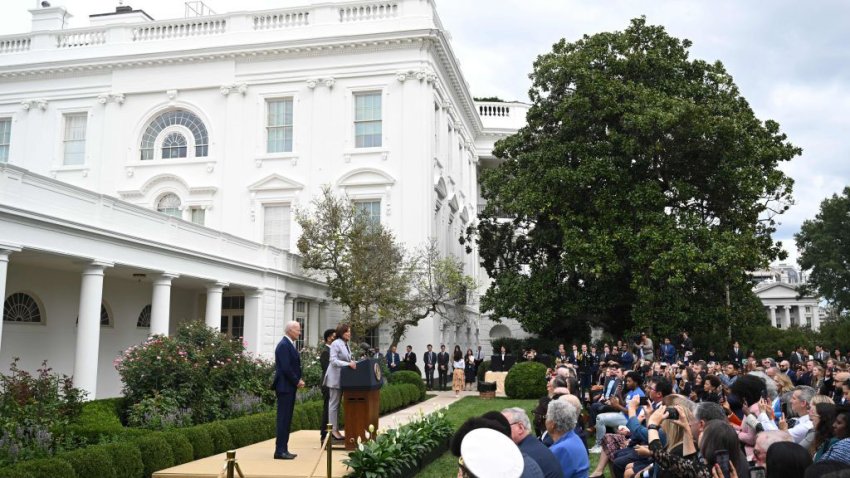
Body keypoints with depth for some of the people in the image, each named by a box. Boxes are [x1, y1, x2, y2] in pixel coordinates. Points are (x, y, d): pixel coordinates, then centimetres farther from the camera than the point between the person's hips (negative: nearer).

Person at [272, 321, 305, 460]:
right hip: (285, 386, -10)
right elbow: (285, 368, -21)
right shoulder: (284, 345, -15)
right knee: (283, 418, -7)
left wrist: (298, 380, 6)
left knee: (286, 419, 11)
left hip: (289, 386, 10)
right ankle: (280, 451, -4)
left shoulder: (289, 344, 15)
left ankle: (283, 449, 16)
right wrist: (297, 381, -12)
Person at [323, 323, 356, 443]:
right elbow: (333, 361, -19)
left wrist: (352, 363, 3)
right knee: (334, 403, -4)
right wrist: (348, 364, -26)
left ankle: (336, 429, 13)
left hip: (343, 377, 9)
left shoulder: (346, 345, 15)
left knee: (336, 404, 11)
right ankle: (333, 429, -1)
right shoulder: (336, 344, -12)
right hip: (336, 377, -9)